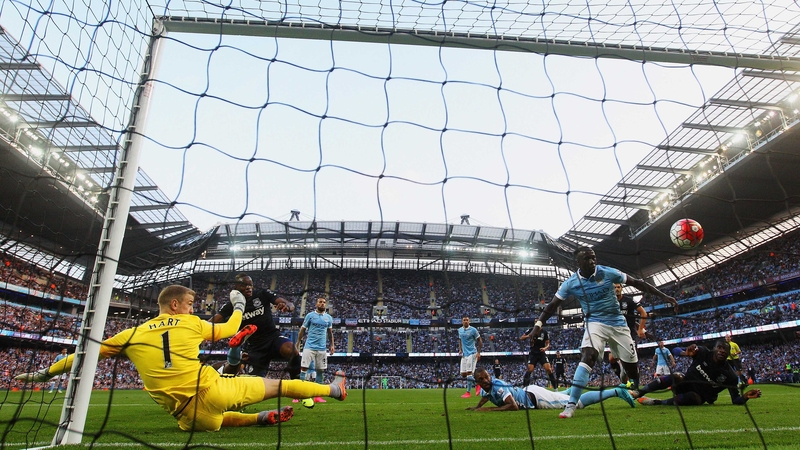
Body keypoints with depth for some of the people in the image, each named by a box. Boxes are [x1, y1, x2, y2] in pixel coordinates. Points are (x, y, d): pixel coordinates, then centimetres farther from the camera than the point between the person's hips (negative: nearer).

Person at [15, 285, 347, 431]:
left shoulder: (132, 335, 8)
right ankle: (332, 389, 15)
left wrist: (46, 372, 34)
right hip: (213, 390, -3)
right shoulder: (189, 323, 3)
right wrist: (238, 307, 35)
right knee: (276, 385, 7)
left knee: (212, 420, 37)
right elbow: (229, 329, 16)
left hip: (191, 417, 3)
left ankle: (261, 419, 18)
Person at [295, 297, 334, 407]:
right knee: (303, 368, -8)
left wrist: (332, 345, 11)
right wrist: (298, 343, 2)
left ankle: (317, 395, 14)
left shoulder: (329, 318, 10)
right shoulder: (310, 315, 0)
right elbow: (302, 330, 4)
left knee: (320, 370, 6)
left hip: (322, 348, 3)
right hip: (309, 346, -3)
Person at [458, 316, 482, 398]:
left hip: (472, 353, -6)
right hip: (464, 354, 6)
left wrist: (478, 352, -9)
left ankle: (468, 392, -2)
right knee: (463, 374, 4)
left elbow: (479, 341, -3)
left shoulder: (473, 330, -9)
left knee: (469, 373, -11)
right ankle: (476, 383, 26)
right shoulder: (459, 330, 8)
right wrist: (460, 349, 11)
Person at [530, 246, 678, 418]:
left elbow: (637, 283, -3)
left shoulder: (608, 272, -10)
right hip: (595, 323, -2)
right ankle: (571, 405, -26)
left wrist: (664, 296, -6)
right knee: (588, 357, -26)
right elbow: (553, 305, -7)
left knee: (631, 364, 9)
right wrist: (538, 324, -19)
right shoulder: (571, 283, -10)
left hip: (618, 323, 2)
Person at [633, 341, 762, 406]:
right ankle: (638, 393, -36)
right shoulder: (703, 353, -8)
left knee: (693, 398, -38)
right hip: (685, 383, 0)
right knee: (676, 377, -36)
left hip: (698, 396, 0)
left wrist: (745, 396, -29)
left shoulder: (729, 375, -8)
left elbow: (735, 399, -6)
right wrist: (686, 352, -30)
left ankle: (655, 402, -27)